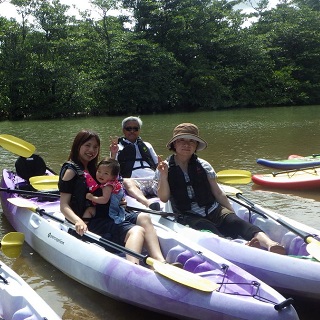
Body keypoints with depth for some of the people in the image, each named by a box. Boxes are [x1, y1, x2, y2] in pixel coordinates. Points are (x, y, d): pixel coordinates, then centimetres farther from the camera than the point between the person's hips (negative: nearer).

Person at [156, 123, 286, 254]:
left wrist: (232, 213, 4)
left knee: (234, 222, -29)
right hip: (188, 216, -2)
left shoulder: (203, 166, 10)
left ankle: (268, 242, -53)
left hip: (213, 210, 2)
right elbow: (164, 198, -4)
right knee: (208, 229, -35)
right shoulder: (165, 168, 6)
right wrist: (163, 176, -18)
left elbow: (218, 193, 12)